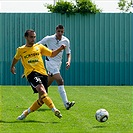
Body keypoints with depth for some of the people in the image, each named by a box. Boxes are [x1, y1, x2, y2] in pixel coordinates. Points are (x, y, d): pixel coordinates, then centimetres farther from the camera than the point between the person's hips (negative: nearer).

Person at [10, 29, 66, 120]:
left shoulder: (39, 47, 14)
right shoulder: (21, 50, 10)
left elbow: (52, 54, 16)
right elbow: (16, 58, 31)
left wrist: (60, 49, 0)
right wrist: (12, 66, 44)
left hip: (42, 73, 4)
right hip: (31, 73, -4)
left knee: (42, 99, 1)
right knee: (41, 90, -30)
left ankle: (26, 113, 20)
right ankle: (55, 110, -39)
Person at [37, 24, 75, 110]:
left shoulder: (66, 41, 1)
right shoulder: (49, 39, -12)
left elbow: (68, 53, 12)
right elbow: (36, 45, -1)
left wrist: (69, 61, -5)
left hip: (58, 63, 6)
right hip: (50, 62, -6)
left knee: (49, 83, 14)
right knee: (60, 81, -20)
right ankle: (66, 103, -26)